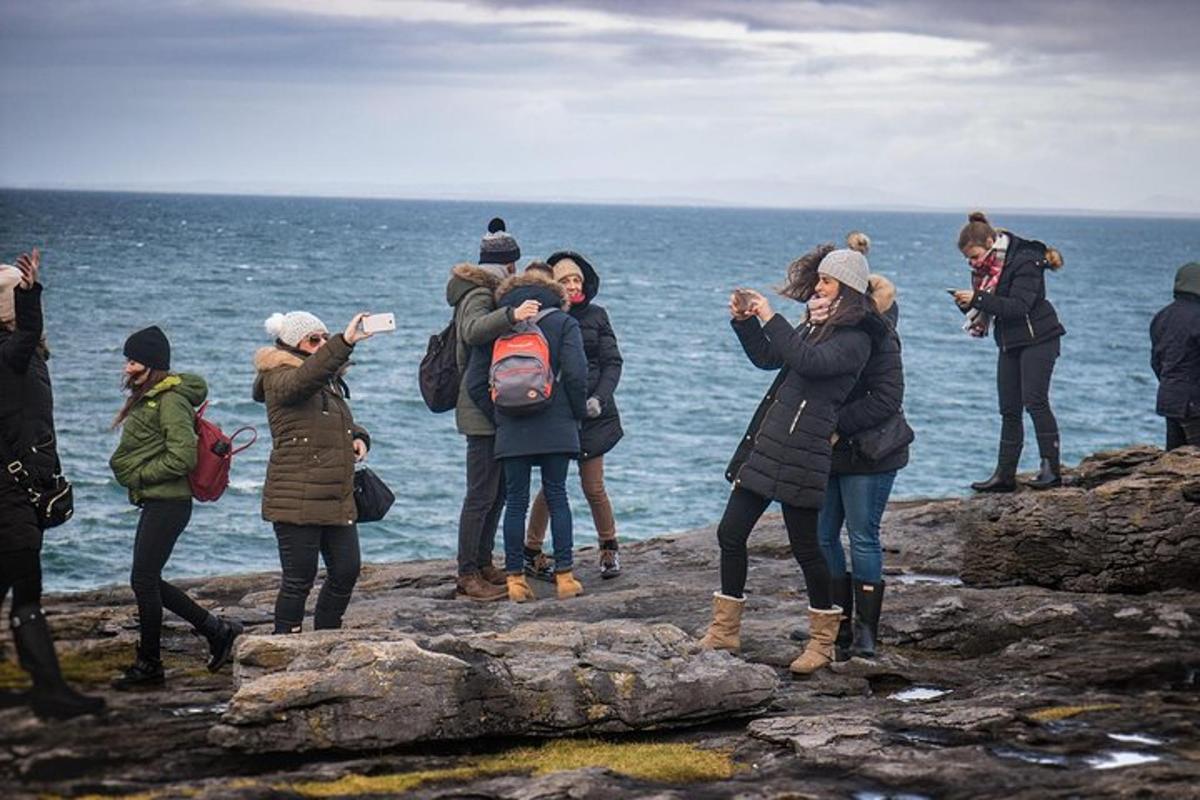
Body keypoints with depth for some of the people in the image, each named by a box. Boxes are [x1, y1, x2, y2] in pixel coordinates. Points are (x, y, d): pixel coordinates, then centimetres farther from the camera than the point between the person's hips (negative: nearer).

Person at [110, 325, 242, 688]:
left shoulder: (170, 400, -15)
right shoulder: (147, 398, 14)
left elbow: (183, 457, -22)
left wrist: (140, 475, -14)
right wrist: (126, 469, 5)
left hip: (168, 504, -10)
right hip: (155, 503, 10)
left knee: (143, 579, -5)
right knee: (149, 580, 12)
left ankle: (148, 665, 5)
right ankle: (217, 630, 19)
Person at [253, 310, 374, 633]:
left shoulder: (328, 382, 19)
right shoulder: (279, 379, -7)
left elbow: (343, 424, 33)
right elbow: (304, 378, -31)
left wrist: (358, 436, 8)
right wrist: (345, 342, -42)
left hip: (337, 502, 8)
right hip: (296, 502, -8)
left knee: (347, 569, 6)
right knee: (299, 578, -4)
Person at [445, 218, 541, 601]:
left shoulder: (485, 293, 18)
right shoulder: (480, 296, -14)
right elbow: (472, 331, -35)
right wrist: (512, 315, -49)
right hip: (483, 410, -11)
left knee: (498, 490, 15)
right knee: (481, 494, -9)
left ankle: (483, 565, 22)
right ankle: (468, 576, -6)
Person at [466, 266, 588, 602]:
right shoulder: (564, 324, 3)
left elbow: (475, 383, 5)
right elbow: (576, 374, -8)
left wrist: (497, 416, 12)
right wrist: (578, 412, 5)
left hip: (511, 431, 1)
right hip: (556, 428, -1)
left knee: (516, 501, 6)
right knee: (557, 496, 8)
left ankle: (515, 578, 5)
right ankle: (564, 575, 5)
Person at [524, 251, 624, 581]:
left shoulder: (596, 316, 5)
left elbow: (612, 362, 3)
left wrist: (599, 398, -11)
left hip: (591, 412, 2)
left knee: (593, 487, 2)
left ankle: (609, 547, 22)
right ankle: (531, 551, 12)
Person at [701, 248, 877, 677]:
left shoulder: (855, 339, -9)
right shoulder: (814, 326, 18)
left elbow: (808, 361, -26)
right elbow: (767, 358, 26)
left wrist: (769, 317, -22)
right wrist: (744, 321, 11)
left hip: (802, 452, -8)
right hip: (765, 443, 9)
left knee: (805, 545, -1)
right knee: (730, 532, 7)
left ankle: (823, 641, 13)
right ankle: (725, 630, 16)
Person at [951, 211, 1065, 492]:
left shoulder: (1025, 262, -17)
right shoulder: (987, 268, 8)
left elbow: (1019, 306, -26)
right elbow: (987, 308, 13)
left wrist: (978, 299, -29)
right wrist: (968, 304, -9)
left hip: (1038, 339, -8)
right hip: (1010, 343, 8)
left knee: (1034, 401, -15)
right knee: (1009, 410, 6)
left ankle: (1051, 468, -11)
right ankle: (1004, 475, 7)